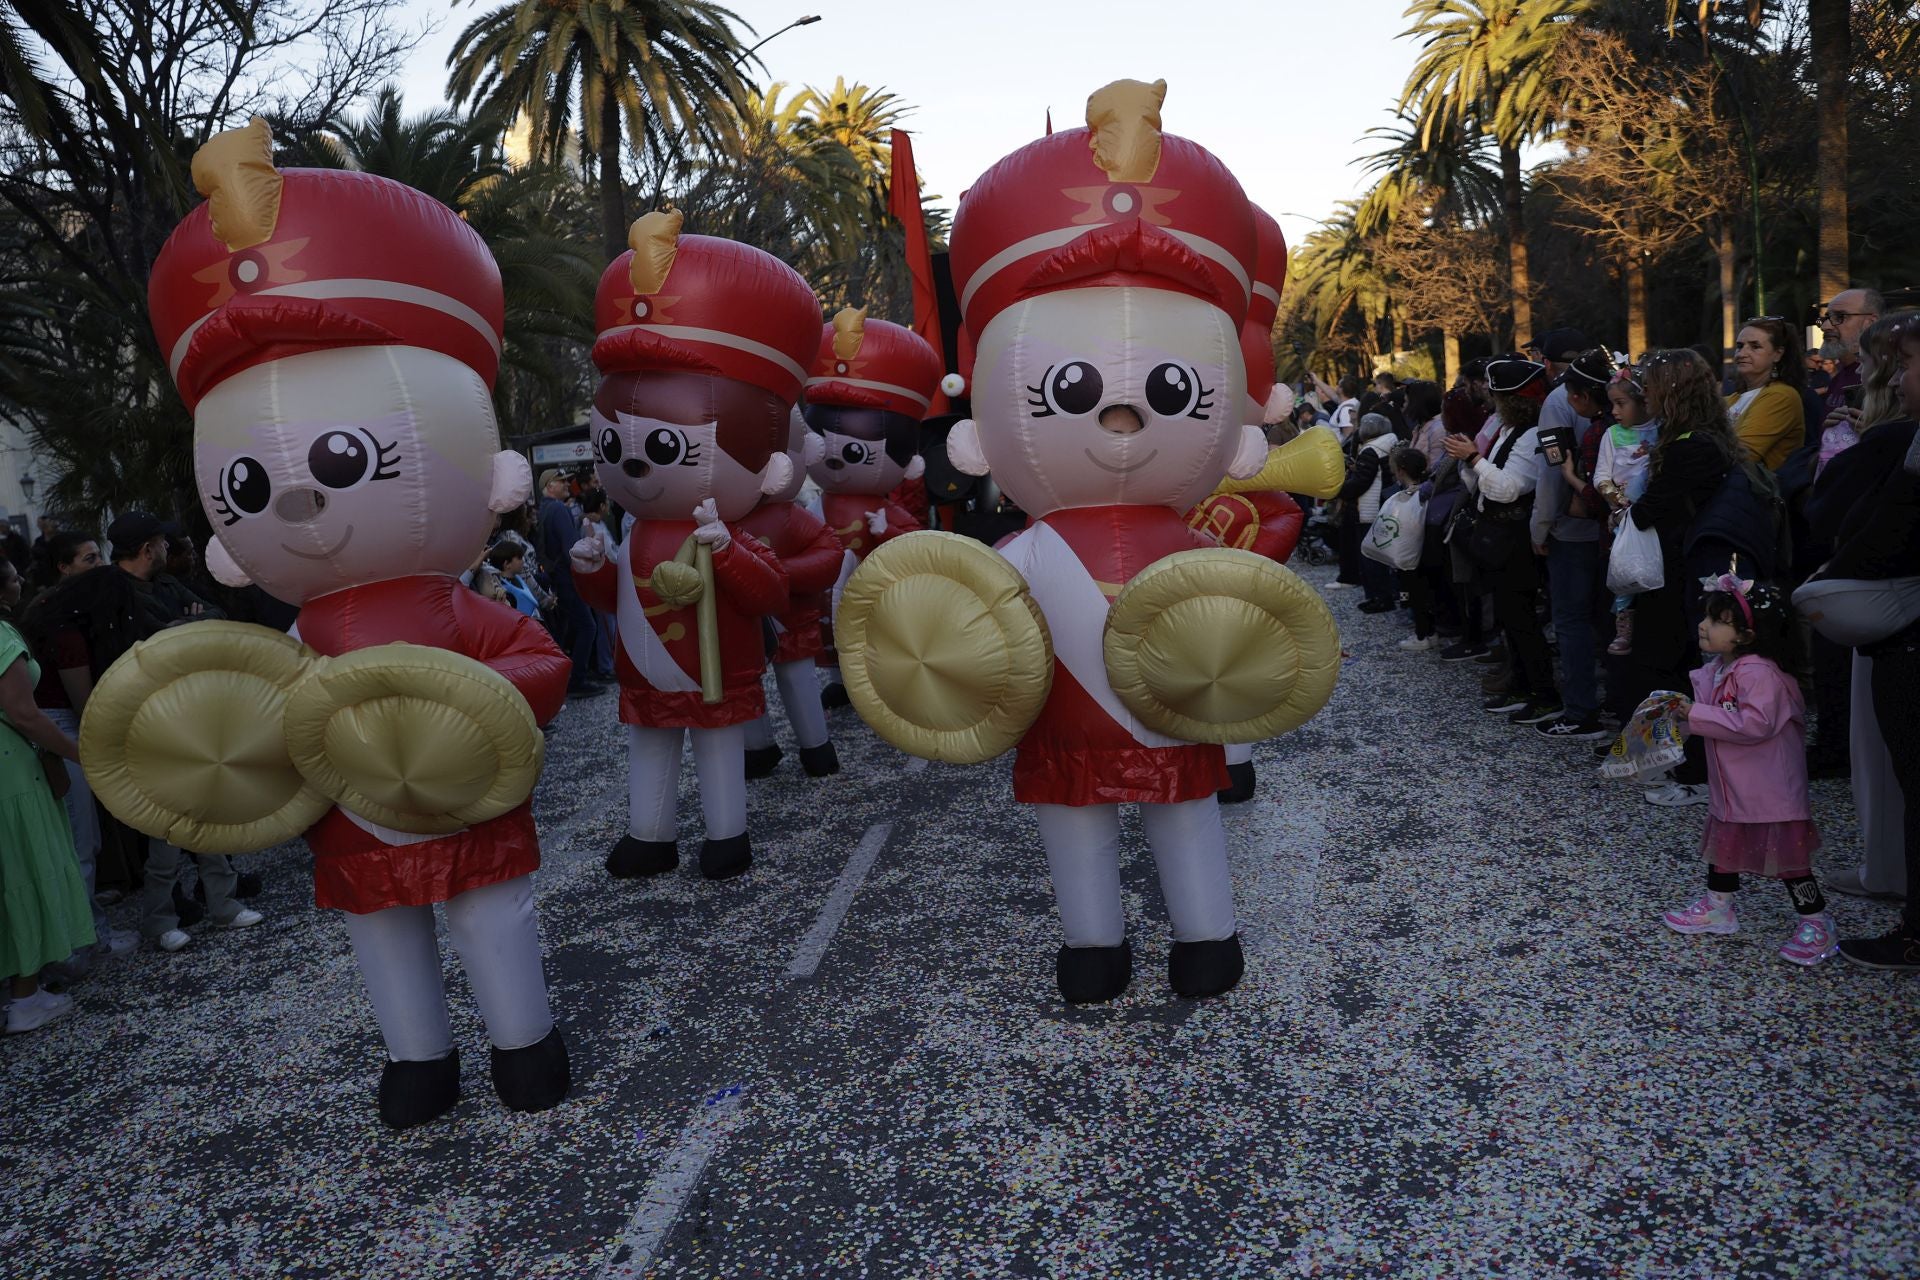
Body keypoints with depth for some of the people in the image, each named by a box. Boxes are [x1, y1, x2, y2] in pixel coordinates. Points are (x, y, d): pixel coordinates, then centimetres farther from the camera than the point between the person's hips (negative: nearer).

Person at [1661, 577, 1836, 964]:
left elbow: (1755, 723, -34)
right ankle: (1717, 907, 36)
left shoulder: (1757, 671, -25)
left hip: (1769, 788, -10)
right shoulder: (1719, 667, 5)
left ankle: (1817, 923, 14)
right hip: (1731, 786, 10)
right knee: (1723, 839, 20)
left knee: (1786, 851, 0)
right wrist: (1683, 709, 2)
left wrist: (1698, 714, -29)